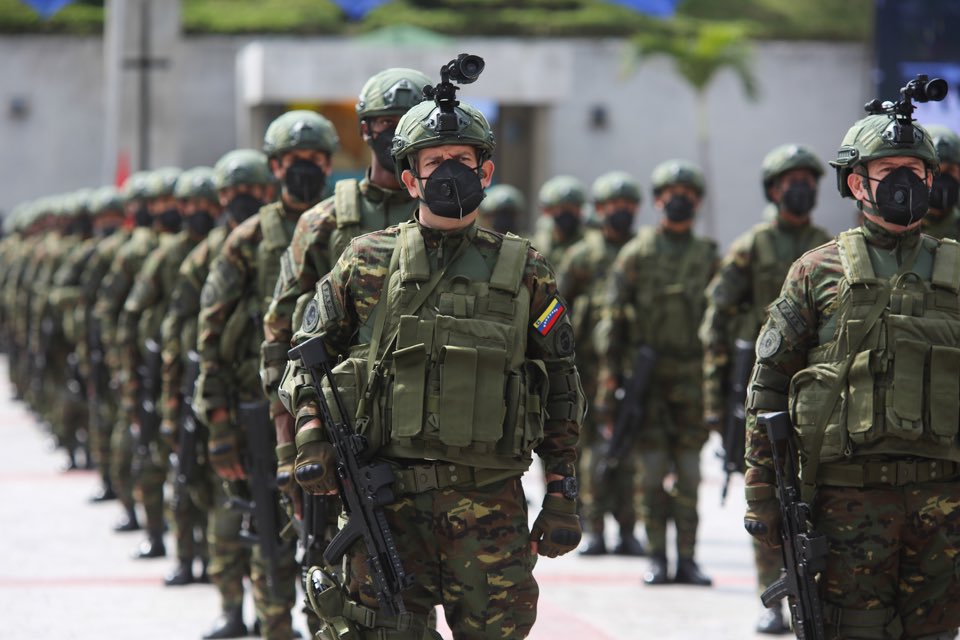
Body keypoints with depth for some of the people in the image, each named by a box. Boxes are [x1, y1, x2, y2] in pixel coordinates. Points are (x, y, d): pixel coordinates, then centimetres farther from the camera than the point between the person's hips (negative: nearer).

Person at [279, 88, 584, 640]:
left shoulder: (524, 272, 7)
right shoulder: (367, 263, 7)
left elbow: (563, 392, 10)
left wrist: (563, 499, 4)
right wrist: (312, 442, -4)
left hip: (489, 504, 0)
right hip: (387, 496, 0)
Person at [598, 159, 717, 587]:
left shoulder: (709, 257, 10)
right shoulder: (636, 254, 5)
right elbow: (614, 319, 2)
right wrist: (610, 381, -4)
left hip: (692, 378, 1)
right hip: (646, 377, -1)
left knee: (689, 473, 1)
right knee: (652, 470, -2)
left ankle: (687, 560, 4)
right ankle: (656, 558, 3)